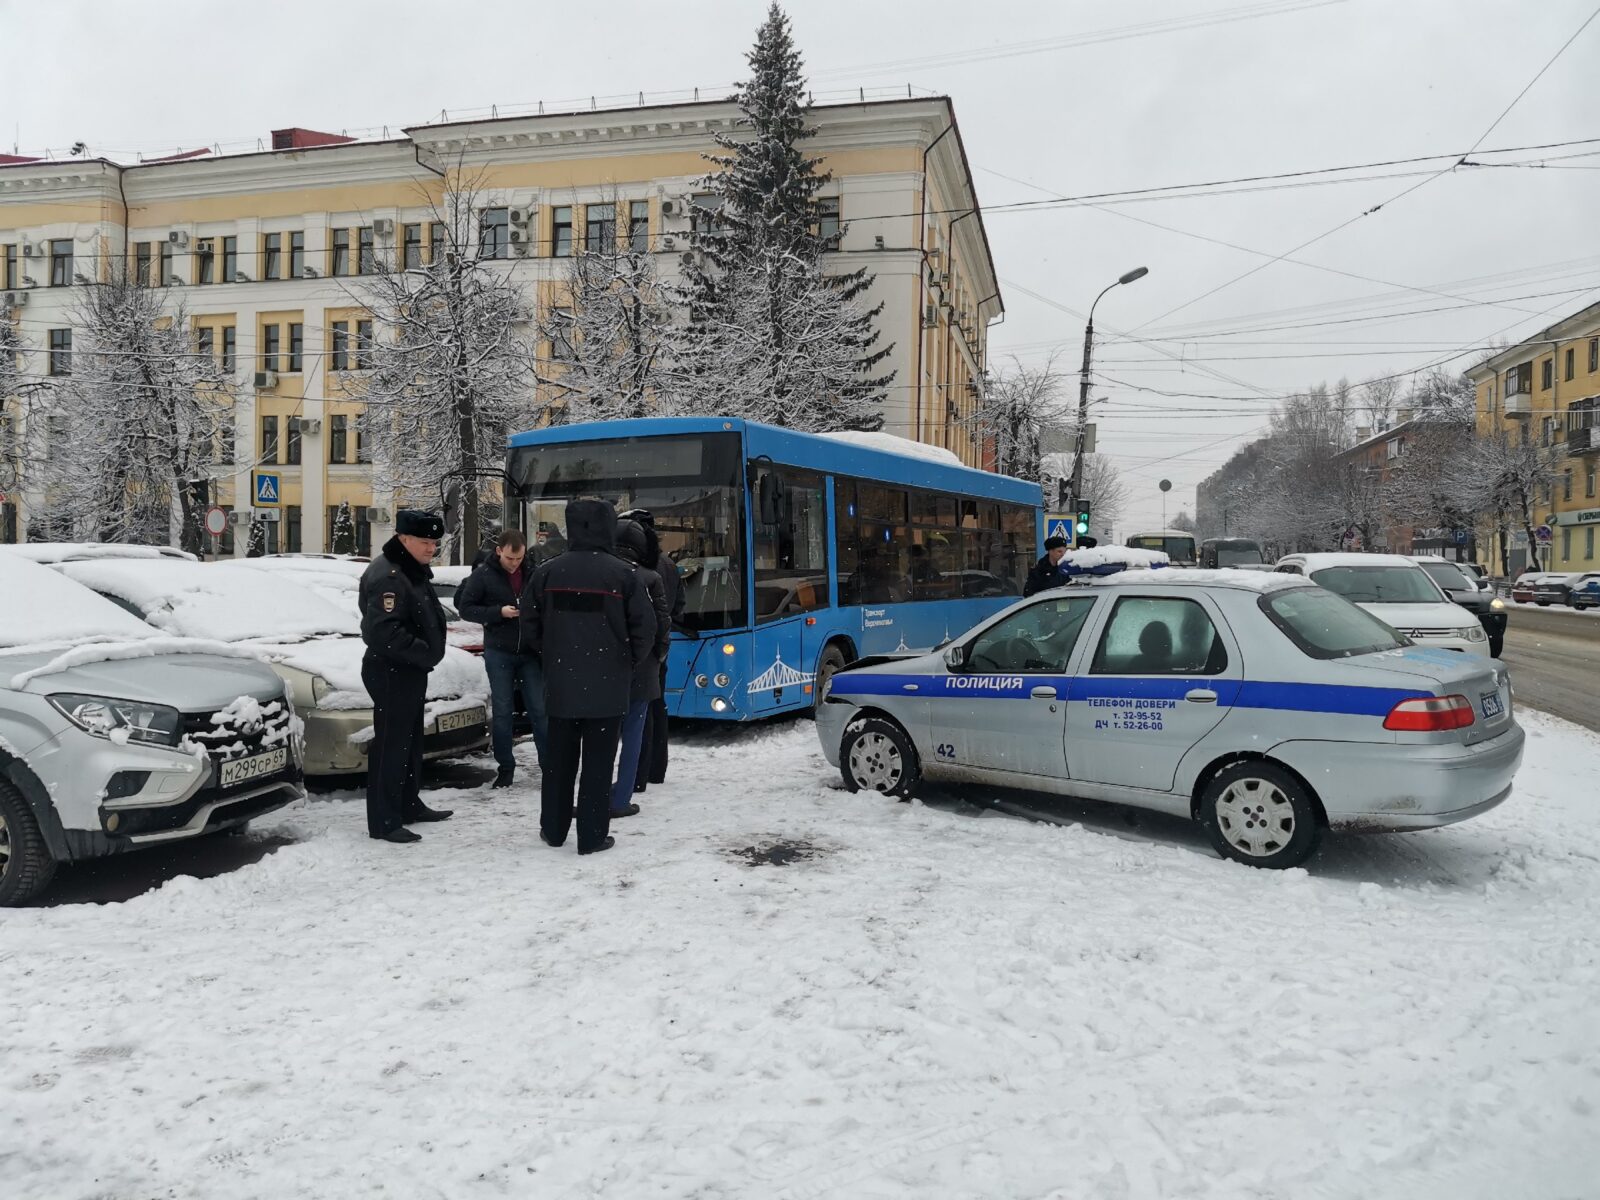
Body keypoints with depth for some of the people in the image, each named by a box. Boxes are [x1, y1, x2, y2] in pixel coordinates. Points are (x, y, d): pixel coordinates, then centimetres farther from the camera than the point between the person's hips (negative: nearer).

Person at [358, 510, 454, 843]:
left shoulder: (412, 571, 14)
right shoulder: (387, 576, -20)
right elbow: (383, 631, -30)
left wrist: (429, 653, 9)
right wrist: (424, 653, -23)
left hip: (411, 671, 11)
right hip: (391, 673, -11)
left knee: (411, 742, 18)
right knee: (391, 745, -7)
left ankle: (409, 805, 30)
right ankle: (384, 821, -2)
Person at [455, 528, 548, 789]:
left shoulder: (533, 574, 2)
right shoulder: (483, 576, -3)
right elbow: (465, 607, -2)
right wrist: (498, 612, -14)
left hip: (530, 652, 1)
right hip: (499, 653, -1)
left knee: (539, 709, 3)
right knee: (502, 711, 5)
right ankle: (505, 768, 14)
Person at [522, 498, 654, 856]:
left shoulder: (546, 572, -2)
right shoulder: (621, 574, -10)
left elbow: (530, 626, 4)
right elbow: (645, 627, -8)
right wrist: (628, 662, 8)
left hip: (560, 684, 3)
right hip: (607, 686, -3)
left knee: (559, 760, 15)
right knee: (597, 763, 3)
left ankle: (553, 829, 25)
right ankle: (592, 836, 8)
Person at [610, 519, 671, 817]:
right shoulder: (648, 579, -10)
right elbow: (663, 624, -6)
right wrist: (658, 656, 10)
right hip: (639, 669, -2)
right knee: (632, 734, 6)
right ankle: (620, 800, 7)